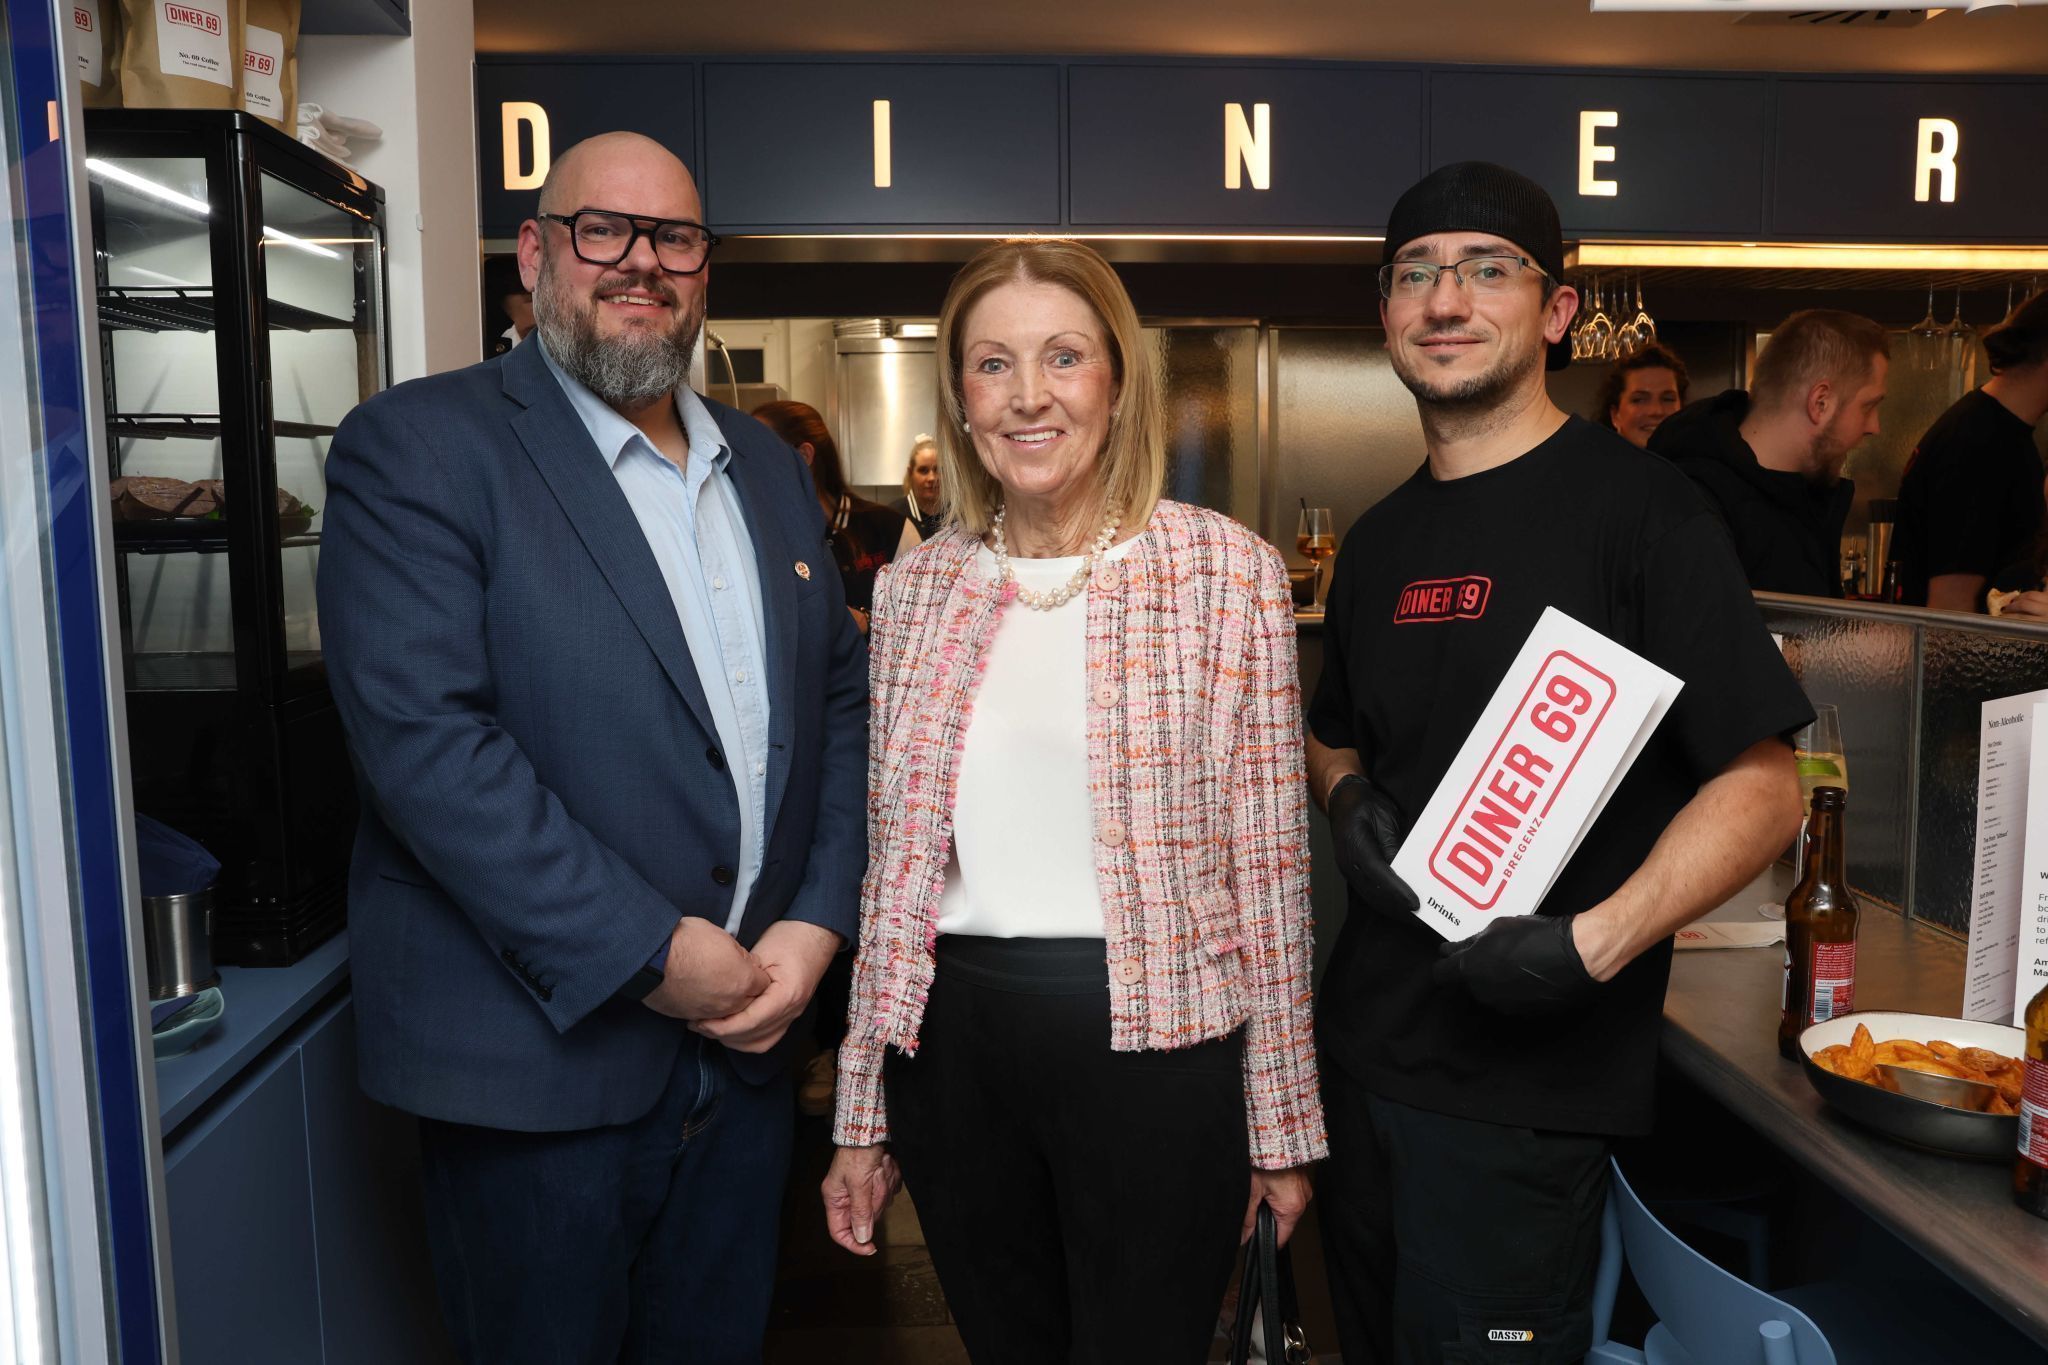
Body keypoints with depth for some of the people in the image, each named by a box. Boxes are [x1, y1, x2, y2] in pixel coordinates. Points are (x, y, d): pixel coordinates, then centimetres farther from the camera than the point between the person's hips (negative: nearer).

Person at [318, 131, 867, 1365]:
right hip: (542, 1051, -5)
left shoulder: (770, 468, 11)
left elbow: (843, 699, 11)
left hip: (746, 1033, 6)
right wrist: (648, 954, -19)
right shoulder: (421, 446, -8)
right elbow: (422, 733, -19)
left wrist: (819, 920, -2)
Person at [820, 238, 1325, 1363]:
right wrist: (862, 1115, 10)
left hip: (1156, 1045, -3)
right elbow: (890, 865, 9)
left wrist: (1282, 1122, 0)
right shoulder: (913, 588, 4)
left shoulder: (1228, 571, -5)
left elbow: (1268, 863, -3)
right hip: (951, 1044, 4)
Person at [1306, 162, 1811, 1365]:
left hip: (1523, 1088, -6)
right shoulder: (1380, 540, 9)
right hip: (1362, 1051, 7)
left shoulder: (1640, 510, -11)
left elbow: (1763, 784, -13)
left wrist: (1596, 944, -25)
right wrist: (1347, 797, -1)